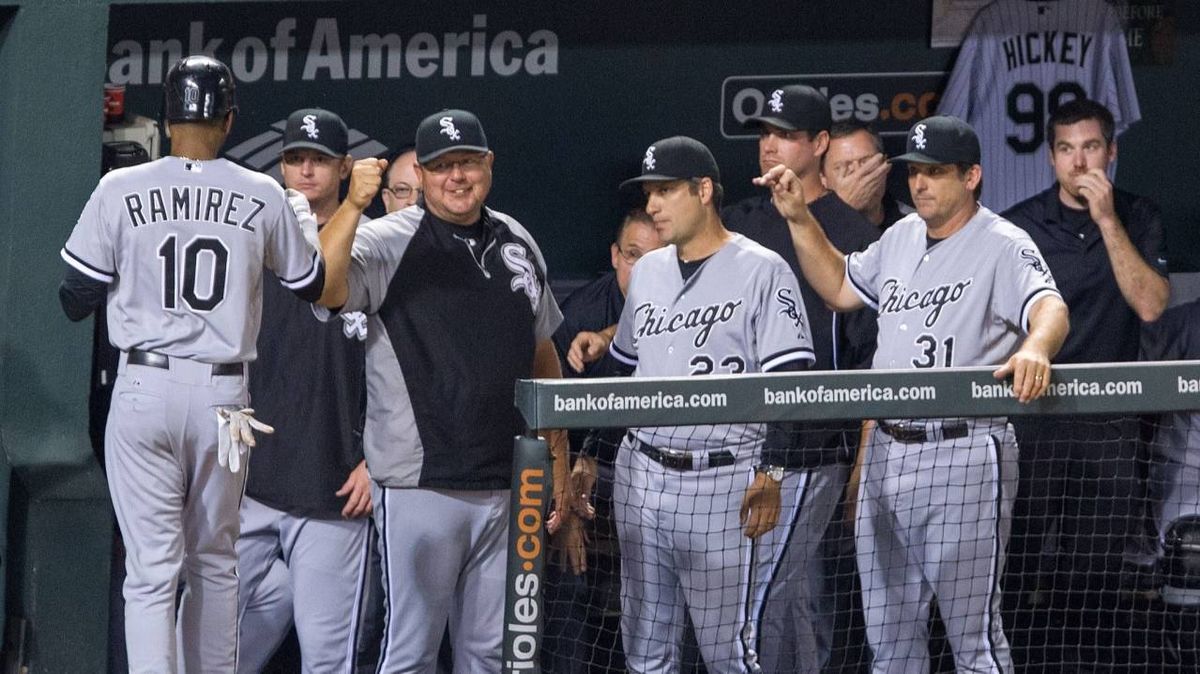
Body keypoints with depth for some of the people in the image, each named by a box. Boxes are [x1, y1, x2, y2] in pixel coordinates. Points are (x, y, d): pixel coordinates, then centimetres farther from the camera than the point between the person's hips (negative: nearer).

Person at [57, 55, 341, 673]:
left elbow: (75, 299, 1)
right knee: (215, 564, 15)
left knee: (151, 569, -3)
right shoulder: (264, 197, 1)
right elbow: (312, 286, 14)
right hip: (224, 397, 2)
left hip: (144, 389, -1)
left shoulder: (121, 191, -3)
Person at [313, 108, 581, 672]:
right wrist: (352, 206, -38)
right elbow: (323, 290, -25)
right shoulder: (388, 242, -4)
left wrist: (560, 474, 17)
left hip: (508, 489, 5)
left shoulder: (517, 244, 13)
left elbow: (543, 360, 19)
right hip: (421, 486, -5)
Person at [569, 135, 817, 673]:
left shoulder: (762, 271, -6)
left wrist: (771, 474, -16)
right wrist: (598, 343, 9)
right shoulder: (647, 270, 15)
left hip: (722, 483, -7)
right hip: (640, 476, 7)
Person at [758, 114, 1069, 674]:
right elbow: (839, 288, 29)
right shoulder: (901, 237, 14)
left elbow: (1049, 307, -27)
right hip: (887, 455, 8)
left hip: (963, 460, -8)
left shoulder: (1002, 245, -10)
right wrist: (800, 220, 16)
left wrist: (1035, 347, -51)